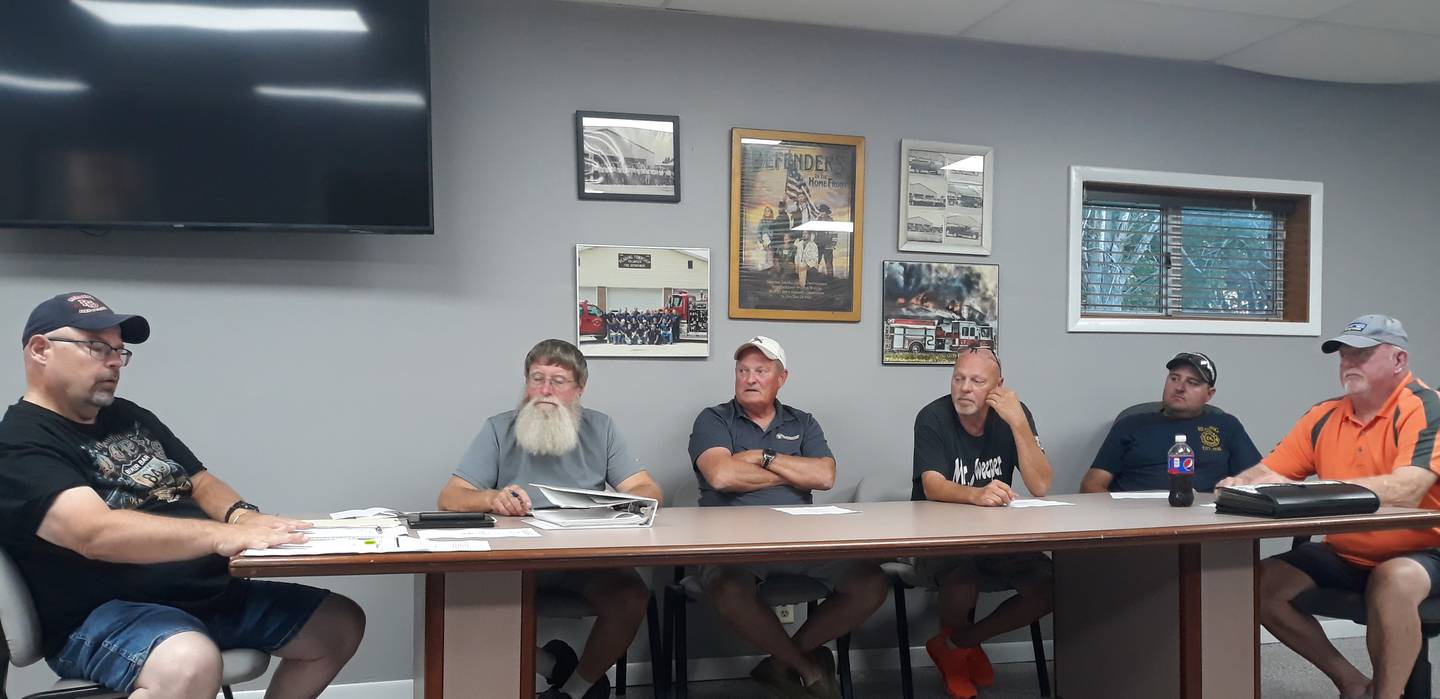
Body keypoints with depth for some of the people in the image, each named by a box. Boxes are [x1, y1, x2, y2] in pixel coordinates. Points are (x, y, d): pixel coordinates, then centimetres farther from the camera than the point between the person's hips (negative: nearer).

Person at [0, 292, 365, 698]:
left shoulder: (130, 417, 17)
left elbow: (200, 482, 18)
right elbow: (94, 531, -26)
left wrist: (242, 516, -7)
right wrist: (223, 535, -35)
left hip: (211, 593, 9)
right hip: (105, 613, -9)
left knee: (341, 623, 8)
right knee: (190, 664, -42)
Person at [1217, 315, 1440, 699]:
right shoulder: (1325, 416, 4)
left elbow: (1405, 491, -31)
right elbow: (1268, 471, 7)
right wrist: (1240, 484, -17)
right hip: (1344, 556, 7)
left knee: (1394, 581, -38)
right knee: (1259, 583, -9)